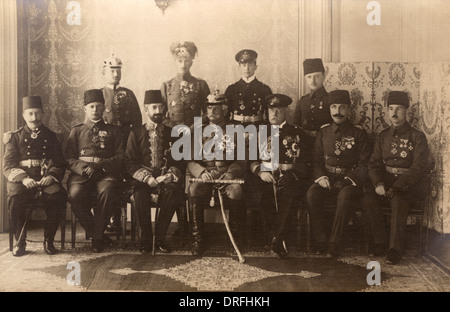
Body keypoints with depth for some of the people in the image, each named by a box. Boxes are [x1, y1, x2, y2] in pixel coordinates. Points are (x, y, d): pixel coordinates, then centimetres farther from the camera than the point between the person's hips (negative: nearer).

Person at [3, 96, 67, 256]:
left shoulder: (51, 136, 15)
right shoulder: (15, 137, 12)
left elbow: (60, 164, 11)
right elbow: (8, 166, 3)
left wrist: (51, 176, -12)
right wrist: (23, 178, -17)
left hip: (46, 179, 1)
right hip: (21, 180, 0)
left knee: (59, 196, -31)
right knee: (15, 198, -33)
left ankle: (49, 240, -14)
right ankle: (20, 242, -14)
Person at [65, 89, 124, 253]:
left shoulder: (113, 131, 20)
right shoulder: (77, 130, 20)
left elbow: (120, 158, 10)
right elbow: (69, 159, 10)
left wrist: (101, 163, -8)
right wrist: (84, 168, -10)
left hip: (106, 173, -1)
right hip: (81, 174, 1)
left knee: (107, 191, -35)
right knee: (75, 195, -32)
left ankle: (97, 236, -18)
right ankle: (95, 233, -11)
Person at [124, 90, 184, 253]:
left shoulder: (172, 133, 14)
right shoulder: (136, 133, 10)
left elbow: (180, 162, 10)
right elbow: (130, 163, 3)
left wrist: (169, 175, -11)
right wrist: (148, 178, -13)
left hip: (166, 179, 1)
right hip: (143, 179, -1)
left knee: (174, 192, -33)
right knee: (140, 195, -34)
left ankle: (160, 238, -18)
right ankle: (146, 239, -14)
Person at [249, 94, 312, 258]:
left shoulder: (296, 133, 14)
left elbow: (305, 163, 7)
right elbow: (251, 160, 14)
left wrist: (288, 169, -11)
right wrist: (261, 172, -6)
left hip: (290, 178, -1)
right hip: (266, 178, 1)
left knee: (288, 192, -33)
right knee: (264, 194, -31)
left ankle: (277, 239, -28)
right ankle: (277, 240, -21)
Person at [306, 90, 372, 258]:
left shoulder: (358, 133, 4)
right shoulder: (323, 131, 13)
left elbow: (365, 164, -1)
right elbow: (316, 160, 11)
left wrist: (348, 179, -15)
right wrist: (321, 176, -9)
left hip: (350, 181, -2)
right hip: (326, 179, 3)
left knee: (345, 195, -36)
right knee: (311, 194, -28)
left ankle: (334, 242, -25)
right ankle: (320, 240, -19)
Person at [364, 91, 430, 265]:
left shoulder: (417, 137, 0)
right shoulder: (383, 136, 14)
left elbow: (419, 168, -10)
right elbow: (374, 164, 8)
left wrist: (396, 187, -22)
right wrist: (378, 183, -14)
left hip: (409, 187, -4)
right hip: (385, 183, 4)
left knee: (398, 200, -34)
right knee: (368, 198, -25)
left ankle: (395, 249, -25)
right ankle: (380, 242, -12)